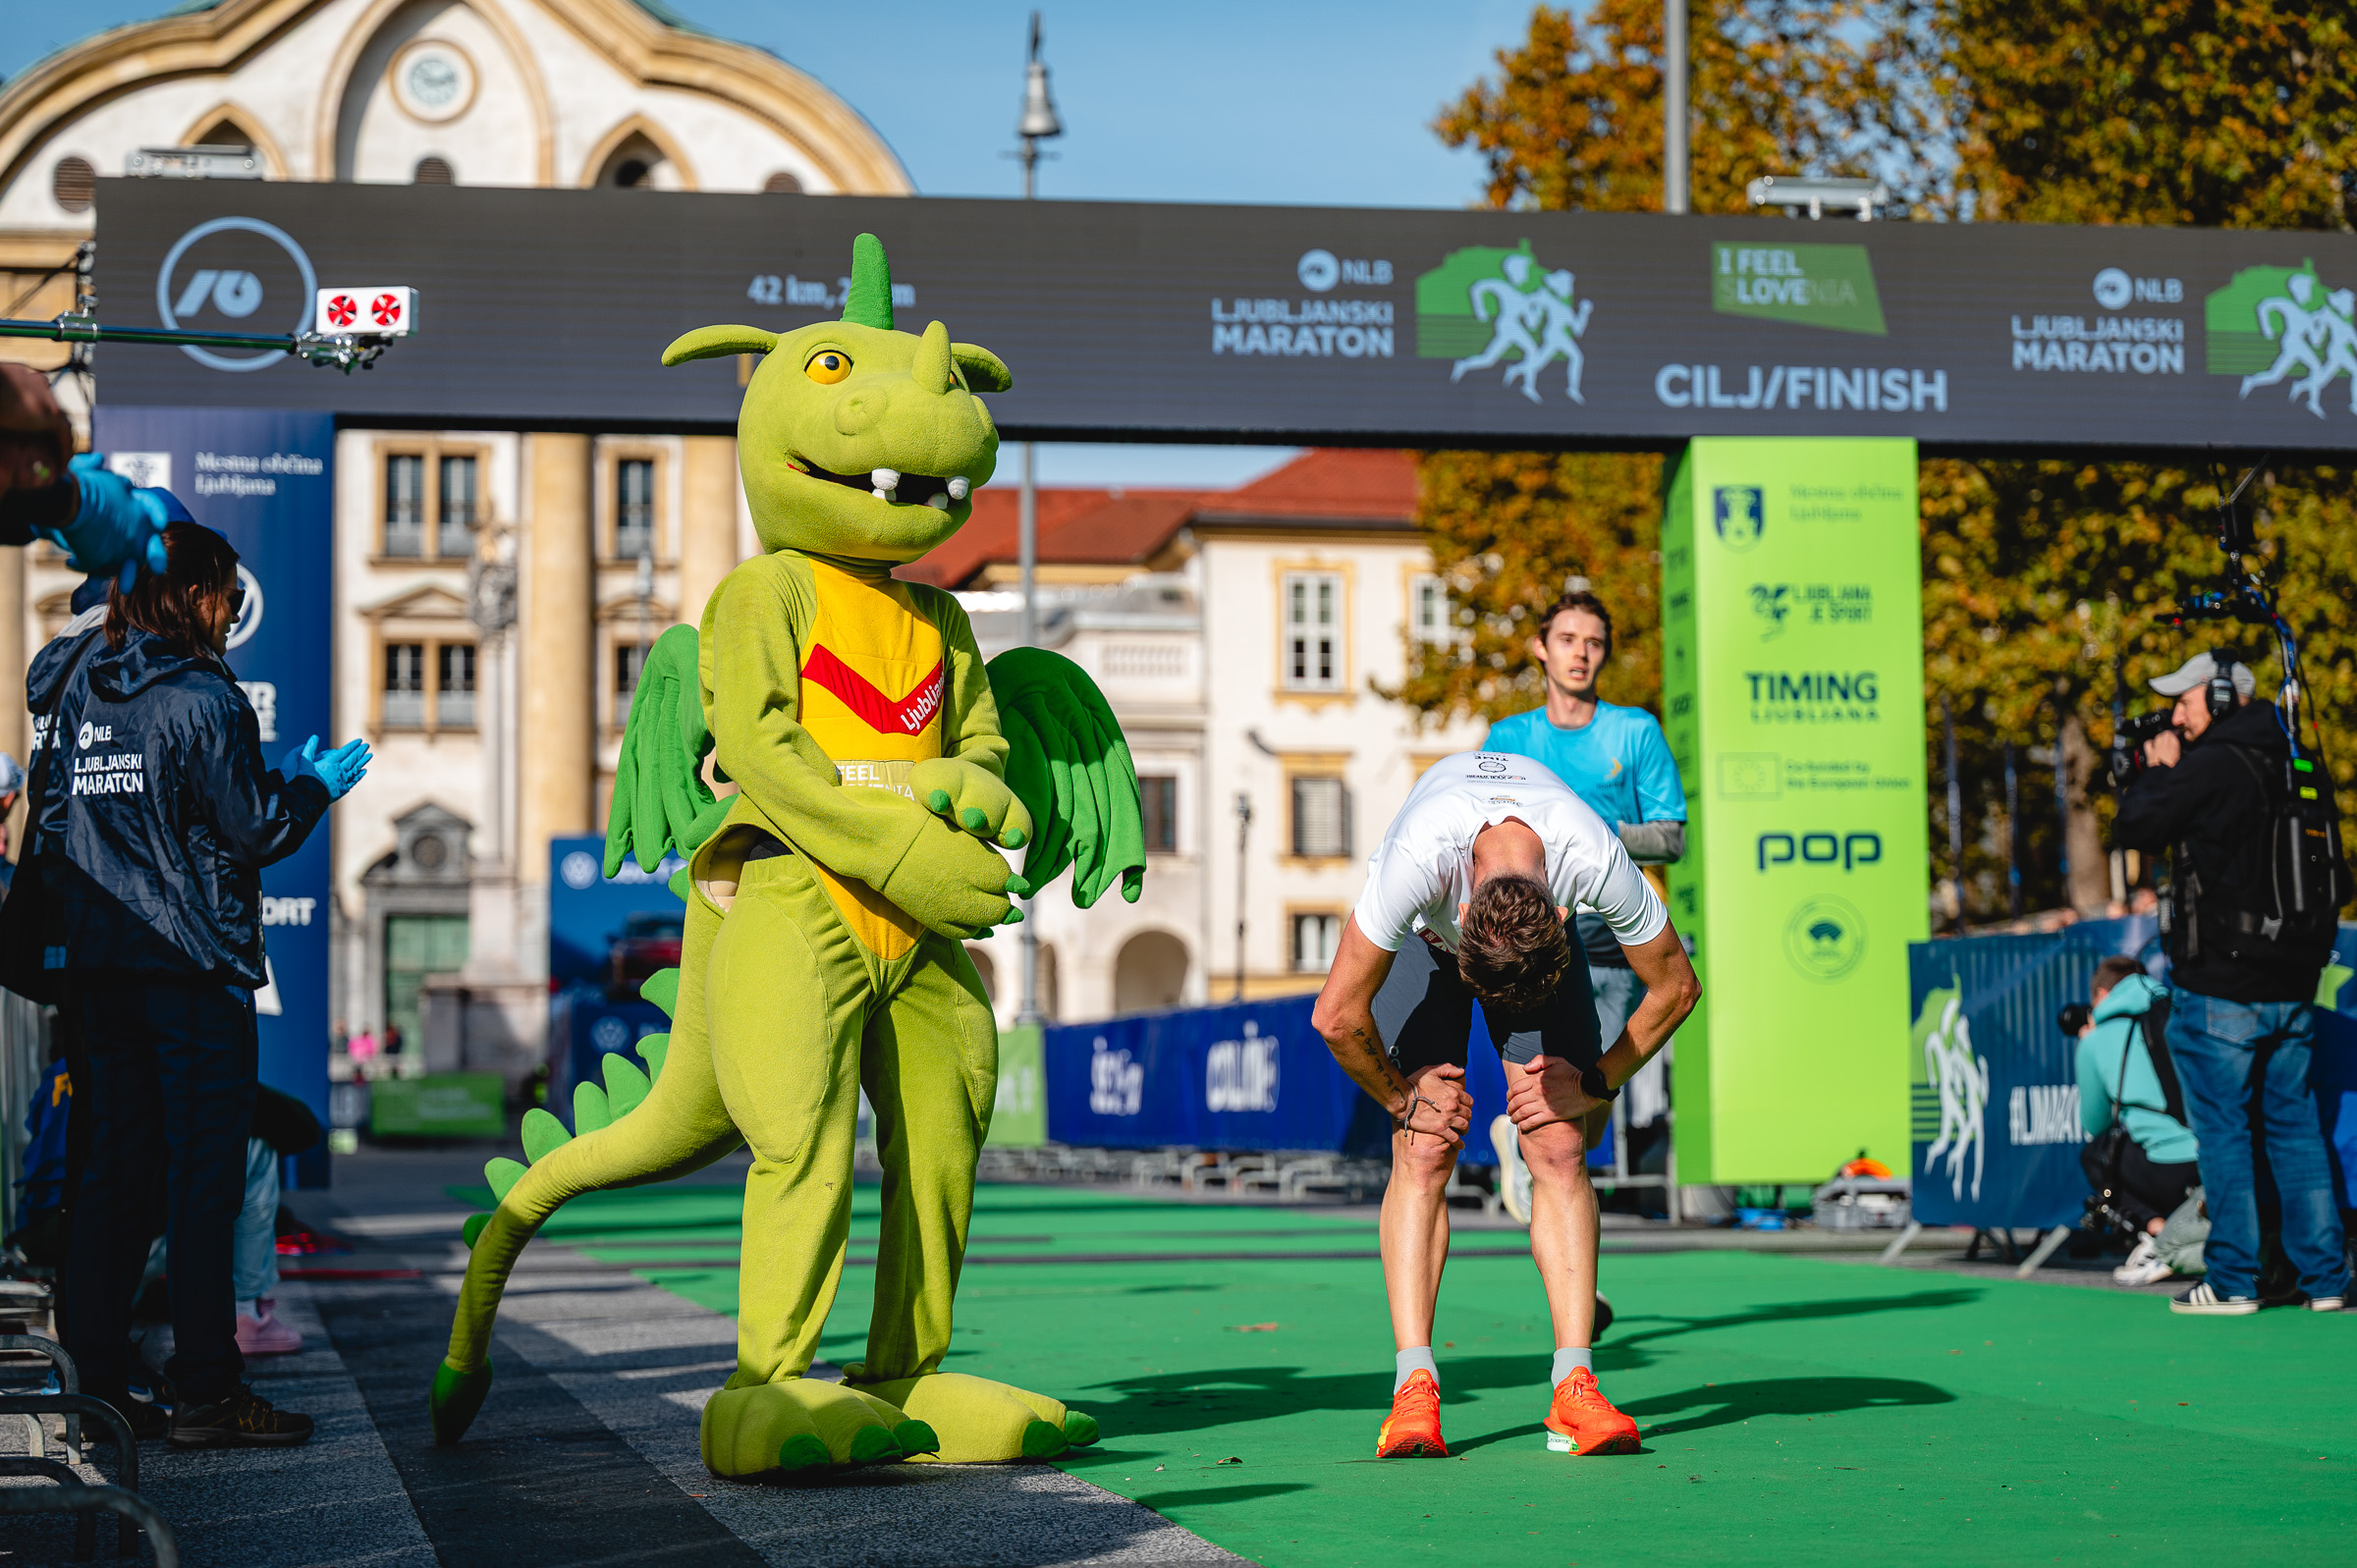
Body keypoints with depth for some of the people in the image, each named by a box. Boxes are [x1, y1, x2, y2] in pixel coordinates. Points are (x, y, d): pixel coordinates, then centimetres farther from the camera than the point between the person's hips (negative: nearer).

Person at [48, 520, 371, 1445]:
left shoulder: (78, 698, 11)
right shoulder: (202, 700, -10)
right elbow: (254, 832, -10)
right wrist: (314, 786, 9)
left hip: (98, 971, 7)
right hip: (194, 970, -7)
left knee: (118, 1175, 11)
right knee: (205, 1180, -4)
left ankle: (93, 1381, 10)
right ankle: (206, 1392, -4)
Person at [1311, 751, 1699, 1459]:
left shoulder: (1595, 858, -39)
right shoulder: (1418, 855, -44)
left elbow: (1675, 987, -18)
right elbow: (1338, 1015, -31)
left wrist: (1597, 1084, -12)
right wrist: (1401, 1098, -18)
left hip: (1549, 945, 1)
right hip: (1426, 935, -1)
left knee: (1560, 1150, -13)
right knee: (1423, 1153, -16)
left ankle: (1574, 1387, -14)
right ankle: (1414, 1389, -17)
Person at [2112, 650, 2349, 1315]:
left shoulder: (2211, 767, -14)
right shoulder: (2292, 767, 10)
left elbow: (2133, 828, -12)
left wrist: (2157, 770, 4)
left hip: (2220, 986, -7)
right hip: (2293, 983, 7)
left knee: (2222, 1130, 0)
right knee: (2295, 1126, 11)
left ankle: (2232, 1280, 1)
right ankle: (2325, 1277, 11)